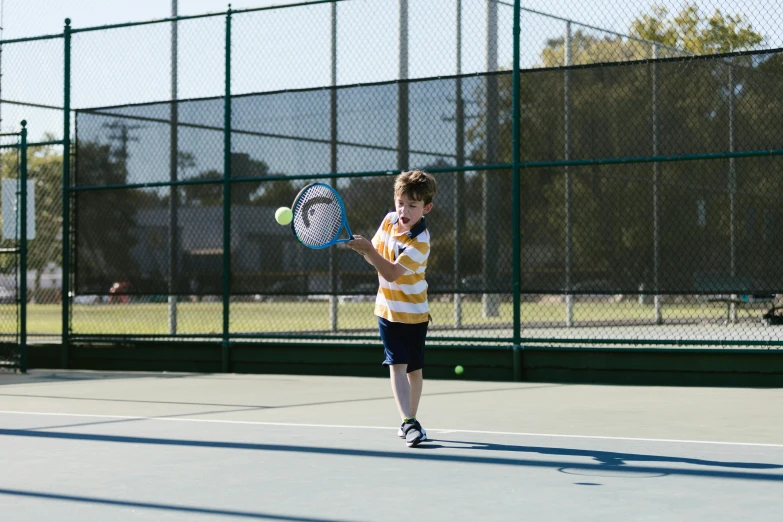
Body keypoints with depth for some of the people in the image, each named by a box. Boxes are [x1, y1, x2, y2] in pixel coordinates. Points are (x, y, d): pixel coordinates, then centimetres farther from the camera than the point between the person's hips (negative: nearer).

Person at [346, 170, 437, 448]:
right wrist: (364, 248, -15)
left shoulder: (420, 241, -23)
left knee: (414, 369, 8)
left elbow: (391, 272, -30)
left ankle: (409, 422, 24)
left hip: (414, 313, -3)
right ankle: (409, 422, -17)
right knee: (397, 365, -9)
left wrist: (368, 250, -40)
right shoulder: (389, 219, -4)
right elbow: (377, 254, 8)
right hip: (389, 310, 3)